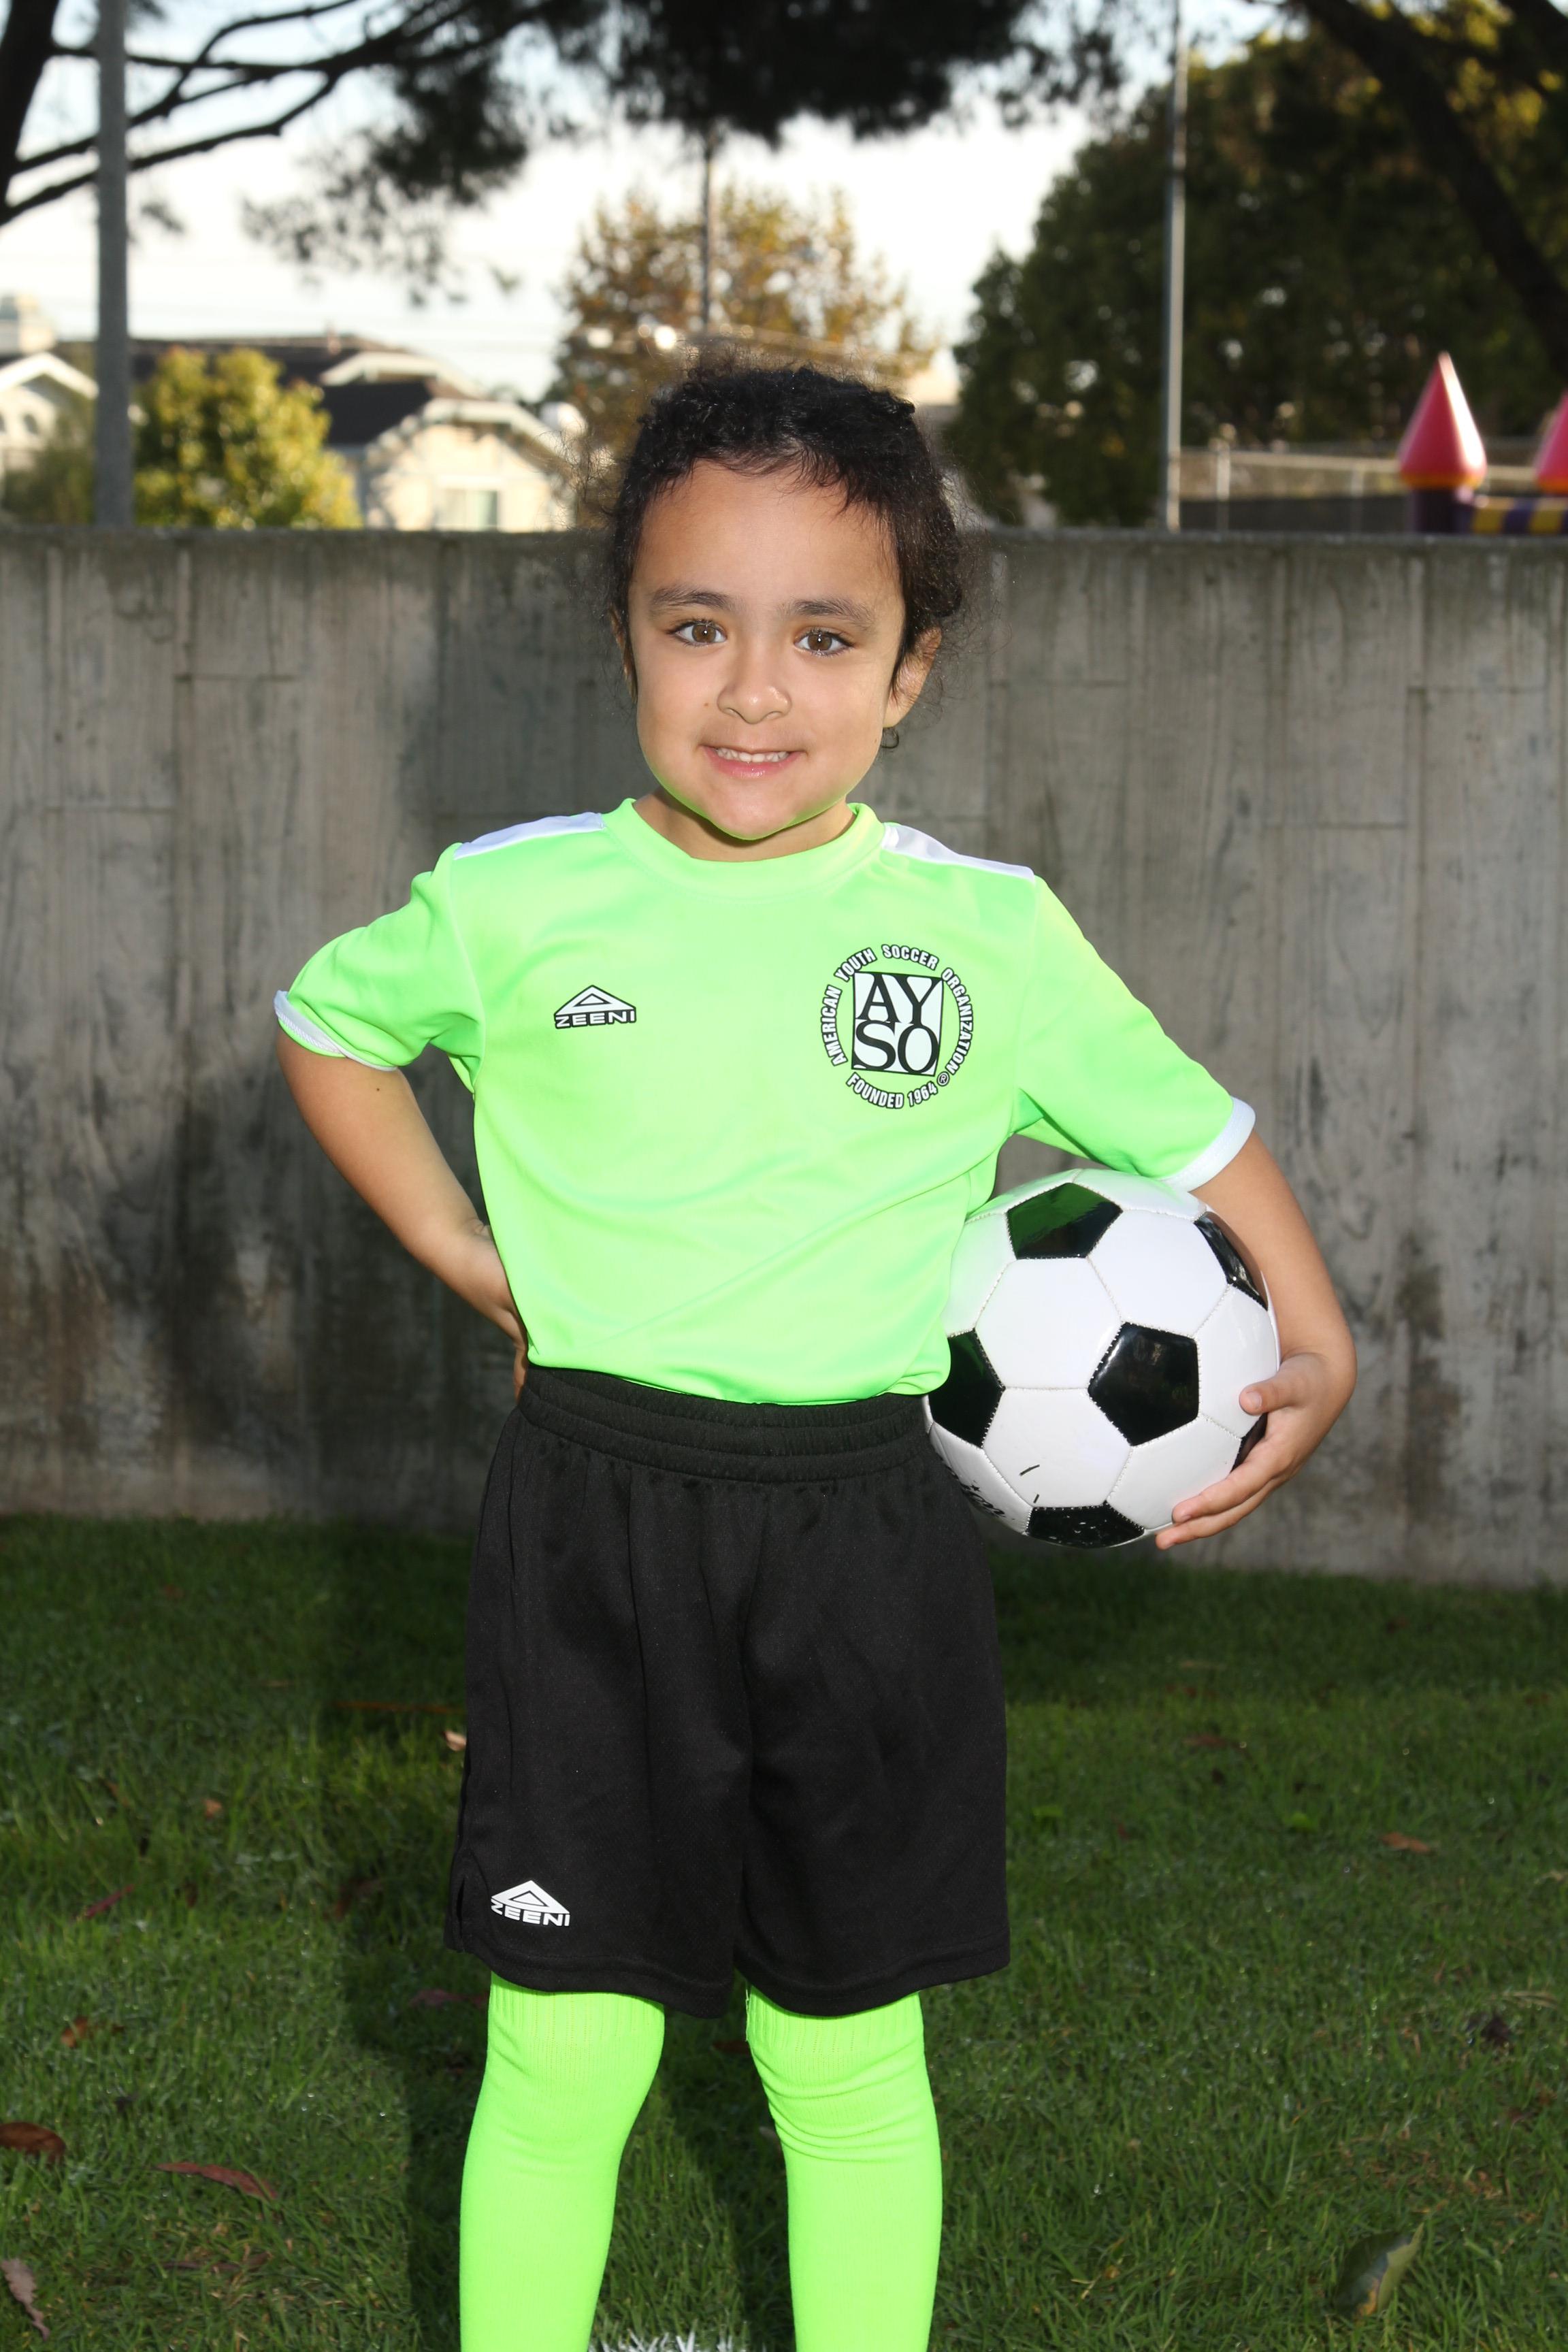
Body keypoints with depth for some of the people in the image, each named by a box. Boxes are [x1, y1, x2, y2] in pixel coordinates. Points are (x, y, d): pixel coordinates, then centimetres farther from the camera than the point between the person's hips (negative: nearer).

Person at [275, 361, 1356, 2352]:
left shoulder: (993, 933, -1)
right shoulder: (513, 906, -2)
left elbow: (1195, 1134, 11)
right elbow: (330, 1024, 17)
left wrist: (1314, 1353, 1)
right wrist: (465, 1257, 9)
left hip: (863, 1532, 1)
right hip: (590, 1522, 0)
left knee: (854, 2060, 10)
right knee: (562, 2055, 5)